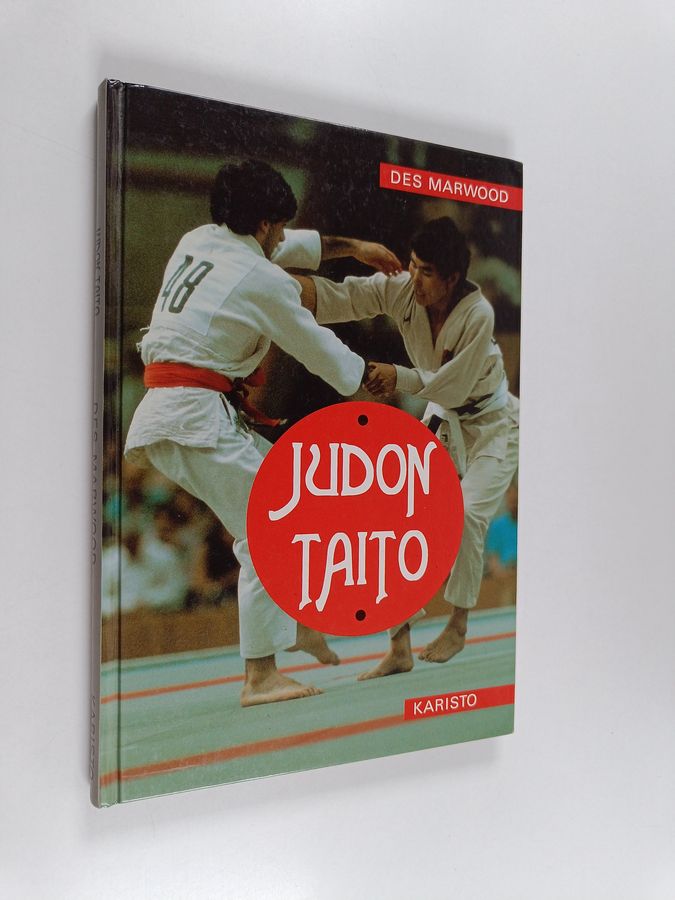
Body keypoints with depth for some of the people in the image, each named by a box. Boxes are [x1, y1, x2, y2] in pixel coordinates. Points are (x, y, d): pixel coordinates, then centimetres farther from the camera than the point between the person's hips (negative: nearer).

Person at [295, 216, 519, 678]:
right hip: (442, 420, 5)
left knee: (467, 514, -20)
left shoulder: (478, 314, -29)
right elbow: (339, 296, -28)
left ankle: (459, 625, 8)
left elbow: (454, 385, -27)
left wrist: (398, 377, -37)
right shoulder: (401, 291, -17)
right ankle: (399, 648, -3)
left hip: (492, 423, -4)